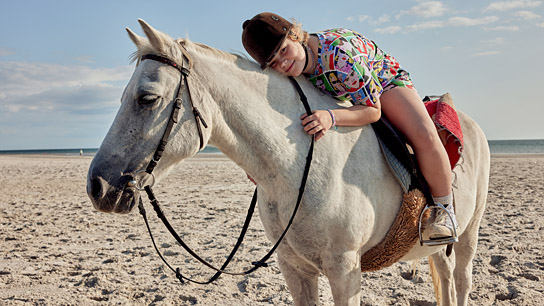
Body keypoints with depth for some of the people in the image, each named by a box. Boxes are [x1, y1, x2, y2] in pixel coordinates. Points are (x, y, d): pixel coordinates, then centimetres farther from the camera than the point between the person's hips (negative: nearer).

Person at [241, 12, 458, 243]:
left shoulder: (338, 54, -40)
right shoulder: (290, 72, -20)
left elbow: (372, 110, -34)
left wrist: (331, 117, -53)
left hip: (387, 82, -6)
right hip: (354, 96, 6)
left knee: (425, 136, -31)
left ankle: (444, 209, -7)